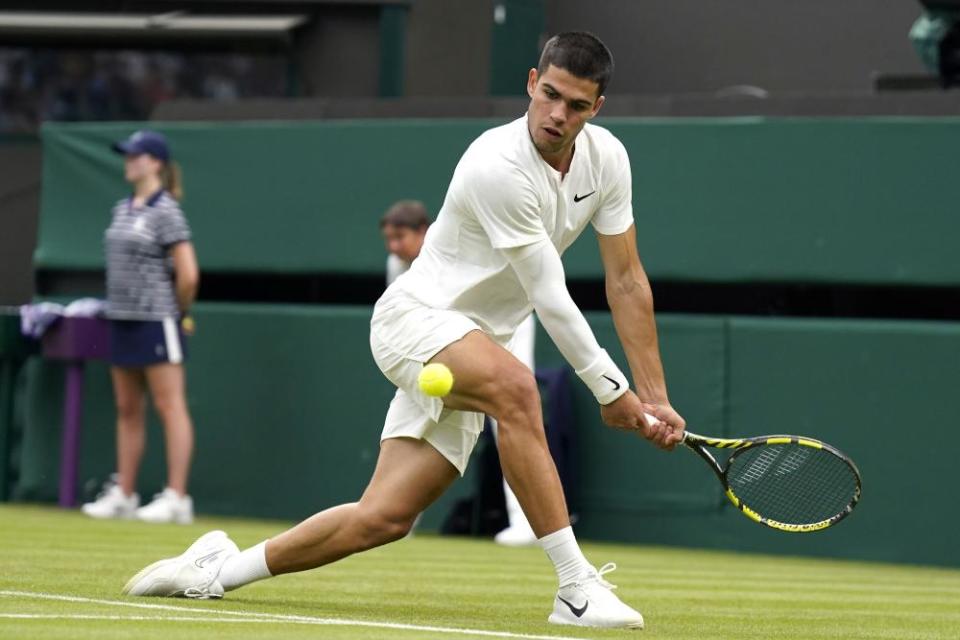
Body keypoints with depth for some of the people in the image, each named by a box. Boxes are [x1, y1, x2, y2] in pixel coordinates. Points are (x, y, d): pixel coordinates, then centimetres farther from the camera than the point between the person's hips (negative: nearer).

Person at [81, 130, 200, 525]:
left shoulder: (166, 212, -11)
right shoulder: (123, 210, 13)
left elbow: (187, 273, -15)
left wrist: (180, 313, -3)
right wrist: (117, 306, 16)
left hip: (156, 321, -9)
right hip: (123, 319, 9)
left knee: (169, 406, -7)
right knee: (128, 410, 11)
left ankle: (176, 499, -9)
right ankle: (123, 495, 16)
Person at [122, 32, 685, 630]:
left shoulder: (607, 157, -1)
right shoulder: (498, 166, -25)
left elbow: (627, 281, 4)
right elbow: (549, 297, -22)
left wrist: (656, 398, 1)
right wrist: (611, 390, -17)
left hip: (470, 345, 7)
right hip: (417, 315, -7)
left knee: (384, 519, -1)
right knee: (516, 387, -39)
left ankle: (218, 569, 17)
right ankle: (576, 586, -38)